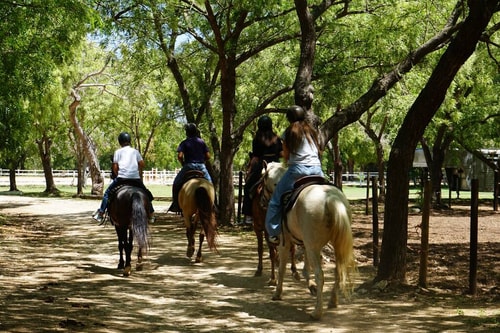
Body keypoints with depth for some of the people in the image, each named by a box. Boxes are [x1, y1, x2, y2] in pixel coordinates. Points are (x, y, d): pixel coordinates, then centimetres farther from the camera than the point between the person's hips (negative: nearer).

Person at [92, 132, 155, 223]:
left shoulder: (118, 152, 10)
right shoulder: (135, 151, 17)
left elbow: (115, 167, 3)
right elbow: (142, 164, 10)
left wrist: (116, 176, 17)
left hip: (122, 177, -2)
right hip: (136, 178, 2)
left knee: (108, 192, 13)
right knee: (146, 193, 19)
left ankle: (100, 213, 6)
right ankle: (151, 215, 15)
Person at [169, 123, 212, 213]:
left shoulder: (184, 143, -3)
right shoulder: (202, 142, 6)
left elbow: (180, 156, -14)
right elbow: (208, 156, 1)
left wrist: (183, 164, 2)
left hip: (189, 166, -2)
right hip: (201, 167, 2)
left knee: (177, 183, 12)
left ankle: (177, 205, 5)